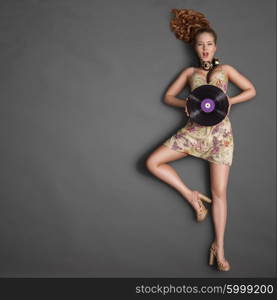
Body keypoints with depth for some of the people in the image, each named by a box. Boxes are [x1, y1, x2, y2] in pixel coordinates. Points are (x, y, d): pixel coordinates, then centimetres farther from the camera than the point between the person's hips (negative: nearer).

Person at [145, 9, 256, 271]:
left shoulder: (225, 69, 13)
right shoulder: (189, 72, 15)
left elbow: (251, 90, 12)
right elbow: (168, 96, 14)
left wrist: (229, 101, -6)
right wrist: (185, 104, -7)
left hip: (220, 132, -2)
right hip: (194, 130, 2)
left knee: (219, 192, -6)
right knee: (153, 162, -14)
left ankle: (219, 247, 2)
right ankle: (191, 196, 0)